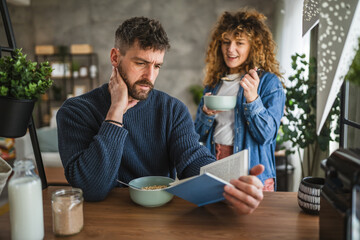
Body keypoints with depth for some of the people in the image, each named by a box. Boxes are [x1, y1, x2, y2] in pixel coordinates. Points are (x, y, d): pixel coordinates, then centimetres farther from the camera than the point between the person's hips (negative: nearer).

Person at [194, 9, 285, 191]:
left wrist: (253, 99, -27)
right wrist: (206, 113, -12)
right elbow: (199, 135, 8)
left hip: (252, 172, -4)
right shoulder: (214, 82, 8)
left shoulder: (269, 82, -6)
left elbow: (267, 135, -14)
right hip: (213, 165, 4)